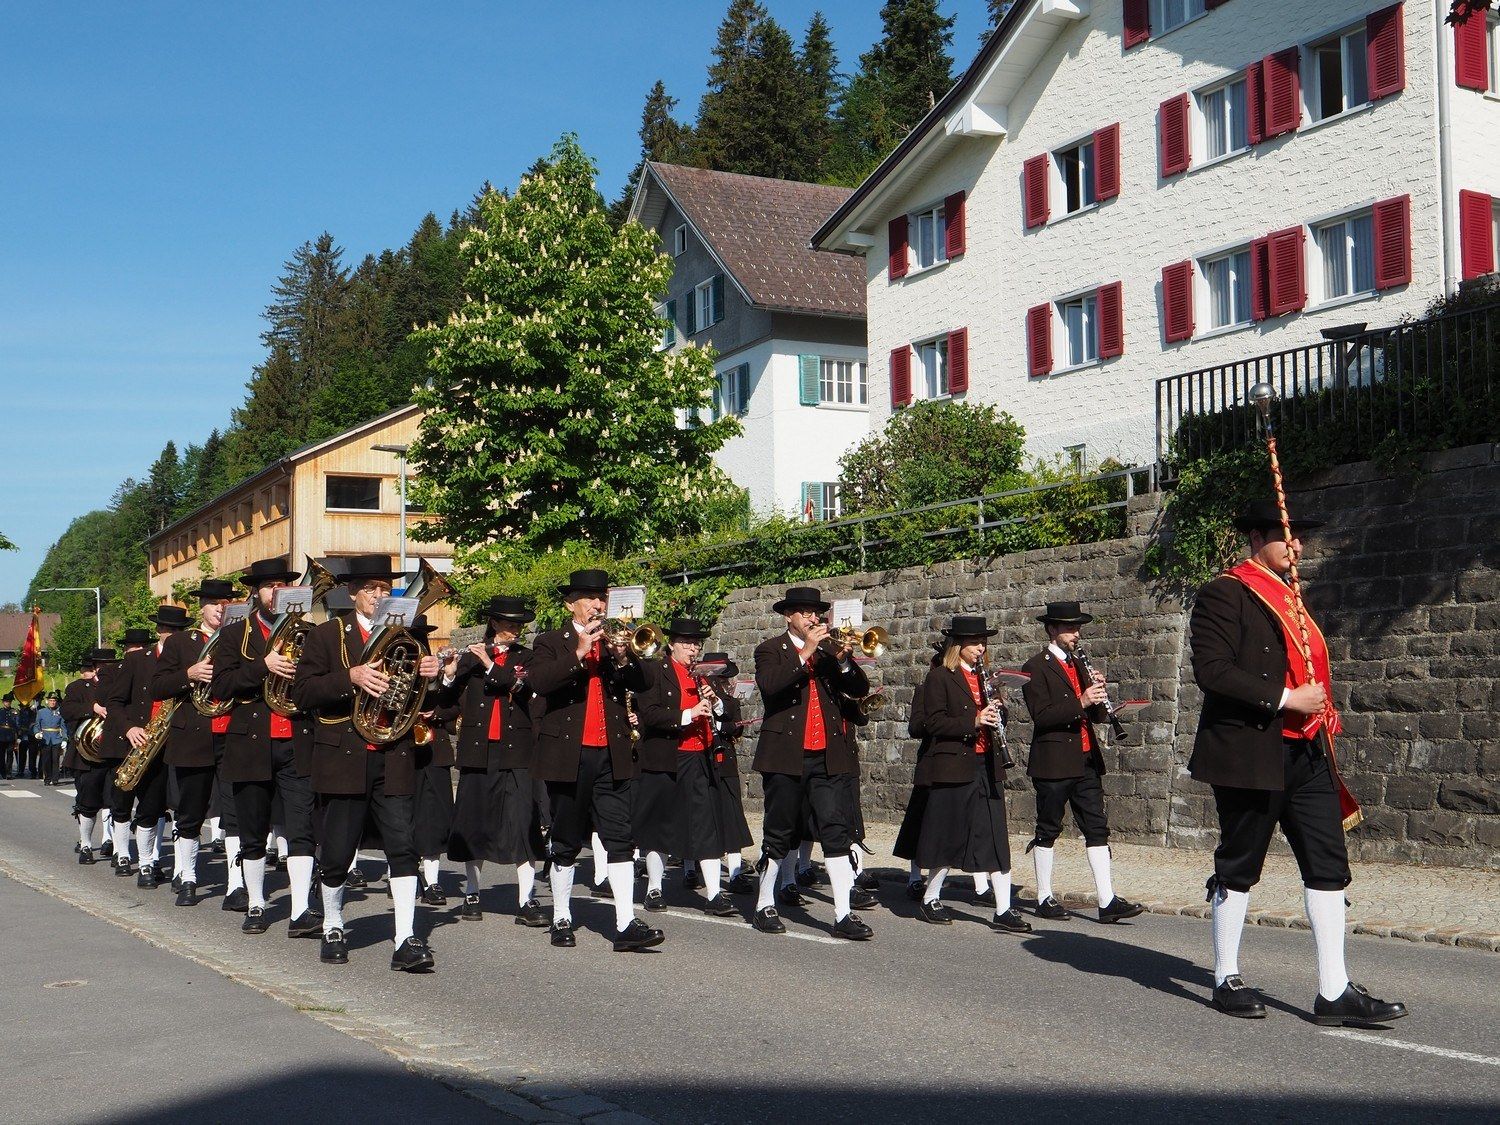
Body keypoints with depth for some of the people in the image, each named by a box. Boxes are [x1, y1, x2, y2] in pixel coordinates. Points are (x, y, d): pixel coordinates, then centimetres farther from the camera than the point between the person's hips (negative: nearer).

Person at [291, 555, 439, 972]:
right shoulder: (327, 635, 6)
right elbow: (303, 692, -5)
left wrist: (429, 675, -4)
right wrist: (351, 678, -19)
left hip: (394, 760, 2)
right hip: (343, 760, -2)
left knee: (403, 846, -7)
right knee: (337, 853, 4)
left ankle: (406, 941, -8)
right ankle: (333, 929, 25)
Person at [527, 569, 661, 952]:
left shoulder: (615, 642, 14)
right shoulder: (550, 643, 4)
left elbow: (640, 684, 1)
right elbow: (539, 681, -16)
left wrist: (623, 659, -17)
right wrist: (580, 653, -24)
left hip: (612, 755, 2)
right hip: (567, 755, -2)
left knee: (620, 840, -4)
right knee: (566, 844, 8)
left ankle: (626, 925, -7)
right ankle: (561, 919, 20)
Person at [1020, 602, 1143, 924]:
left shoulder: (1079, 666, 18)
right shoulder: (1036, 668, -5)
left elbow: (1098, 716, 15)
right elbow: (1041, 715, -18)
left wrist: (1098, 694, -4)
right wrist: (1080, 703, -24)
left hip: (1086, 761, 7)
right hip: (1053, 762, -7)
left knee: (1097, 828, 1)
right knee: (1048, 829, 2)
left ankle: (1107, 901, 0)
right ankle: (1044, 899, 11)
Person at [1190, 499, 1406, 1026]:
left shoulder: (1290, 596, 18)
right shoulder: (1224, 594, -9)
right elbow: (1211, 671, -19)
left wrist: (1322, 713, 15)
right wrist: (1285, 699, -20)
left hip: (1306, 753, 8)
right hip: (1250, 755, -8)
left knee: (1329, 865, 2)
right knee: (1238, 867, 4)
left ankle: (1335, 991, 5)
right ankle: (1227, 980, 17)